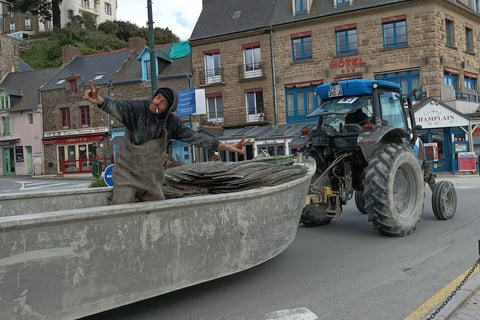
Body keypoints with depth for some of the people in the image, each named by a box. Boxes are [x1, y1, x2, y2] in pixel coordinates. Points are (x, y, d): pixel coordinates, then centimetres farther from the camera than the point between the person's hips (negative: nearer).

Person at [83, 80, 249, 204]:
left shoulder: (172, 123, -4)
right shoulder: (137, 109, -13)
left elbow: (194, 137, -5)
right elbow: (116, 106, -30)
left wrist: (227, 147, -13)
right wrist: (99, 100, -54)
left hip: (152, 181, 4)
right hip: (127, 175, -4)